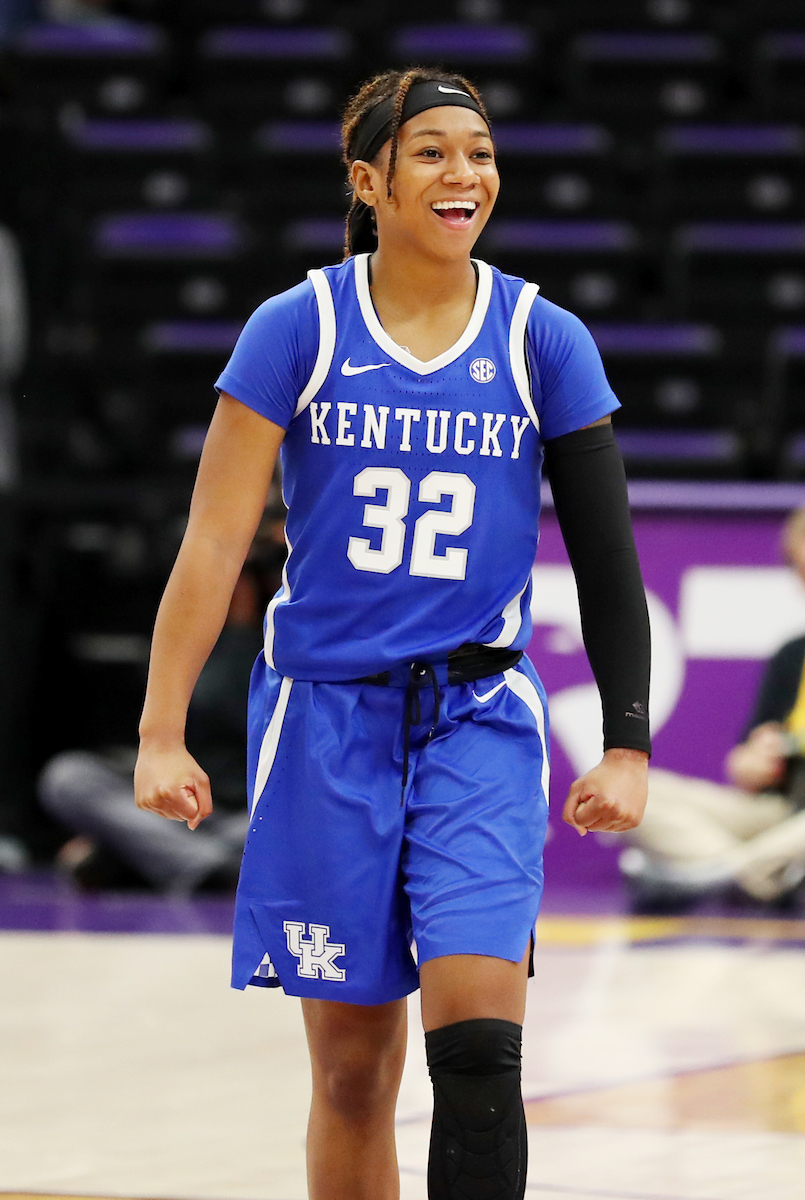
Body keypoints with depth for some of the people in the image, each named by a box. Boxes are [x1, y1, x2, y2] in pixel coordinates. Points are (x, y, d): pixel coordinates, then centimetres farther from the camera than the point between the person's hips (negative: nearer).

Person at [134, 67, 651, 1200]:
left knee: (476, 1031, -16)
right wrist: (161, 734, -9)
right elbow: (214, 542, -4)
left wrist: (627, 746, -2)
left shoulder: (545, 342, 0)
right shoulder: (296, 330, -3)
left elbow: (607, 559, 4)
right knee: (353, 1062, 4)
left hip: (480, 716, 0)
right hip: (325, 712, 0)